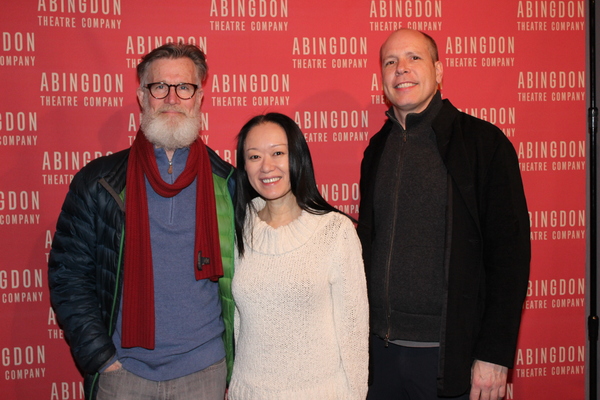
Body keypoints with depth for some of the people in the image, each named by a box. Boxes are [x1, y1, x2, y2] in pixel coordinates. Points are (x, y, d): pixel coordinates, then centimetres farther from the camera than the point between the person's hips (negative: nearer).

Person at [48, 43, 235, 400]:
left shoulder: (227, 183, 0)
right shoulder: (99, 183, -2)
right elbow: (67, 273, 0)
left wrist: (236, 358, 0)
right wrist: (99, 357, -6)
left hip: (205, 370, 1)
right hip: (122, 371, 0)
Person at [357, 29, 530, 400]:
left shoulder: (483, 142, -7)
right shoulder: (377, 149, 8)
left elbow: (510, 251, -9)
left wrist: (495, 353, -13)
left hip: (450, 352, -4)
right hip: (380, 345, 5)